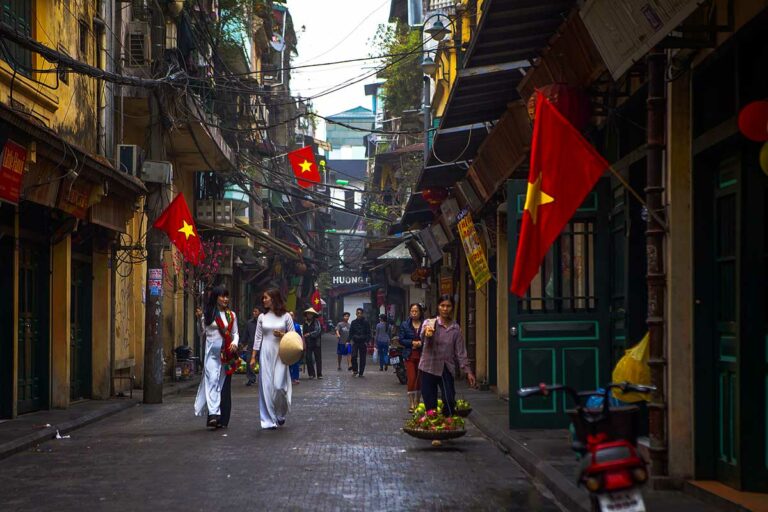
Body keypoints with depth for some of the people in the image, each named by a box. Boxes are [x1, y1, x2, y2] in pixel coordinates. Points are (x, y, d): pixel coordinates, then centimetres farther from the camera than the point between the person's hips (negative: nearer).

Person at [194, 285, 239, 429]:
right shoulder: (208, 314, 3)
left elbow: (235, 333, 14)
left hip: (227, 353, 3)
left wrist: (235, 343, -6)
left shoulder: (231, 315, 11)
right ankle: (213, 414, -23)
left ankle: (223, 419, 8)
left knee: (224, 383, 3)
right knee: (212, 380, -15)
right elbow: (202, 333, 8)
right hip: (212, 352, -3)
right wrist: (199, 319, -7)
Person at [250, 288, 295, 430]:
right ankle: (269, 420, 5)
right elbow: (258, 338, 8)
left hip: (280, 354, -2)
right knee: (266, 386, -2)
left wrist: (282, 335, -14)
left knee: (279, 385, -9)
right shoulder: (262, 317, 7)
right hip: (265, 353, 2)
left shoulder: (285, 316, 1)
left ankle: (281, 414, 17)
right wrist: (253, 356, 4)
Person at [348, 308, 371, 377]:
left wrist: (367, 341, -10)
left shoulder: (366, 322, 1)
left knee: (362, 358, 2)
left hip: (363, 342, -1)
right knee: (354, 356, -12)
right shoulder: (353, 322, 7)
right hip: (355, 342, 1)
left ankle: (361, 372, 10)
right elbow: (351, 332, 10)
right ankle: (355, 370, 5)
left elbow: (368, 333, 1)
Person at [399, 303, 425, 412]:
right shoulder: (405, 325, 5)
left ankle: (417, 403, 21)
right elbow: (401, 340, 3)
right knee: (411, 379, -9)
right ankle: (411, 405, -5)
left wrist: (421, 343, -15)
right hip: (410, 355, -1)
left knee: (420, 380, 7)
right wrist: (412, 342, -11)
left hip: (422, 355, 1)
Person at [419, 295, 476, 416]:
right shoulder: (429, 323, -1)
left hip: (446, 369, 1)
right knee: (430, 405, 0)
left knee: (449, 401, -15)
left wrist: (468, 370, 0)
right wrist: (426, 332, -48)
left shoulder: (456, 328, 7)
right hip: (429, 368, -1)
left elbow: (460, 351, 9)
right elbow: (423, 337, -23)